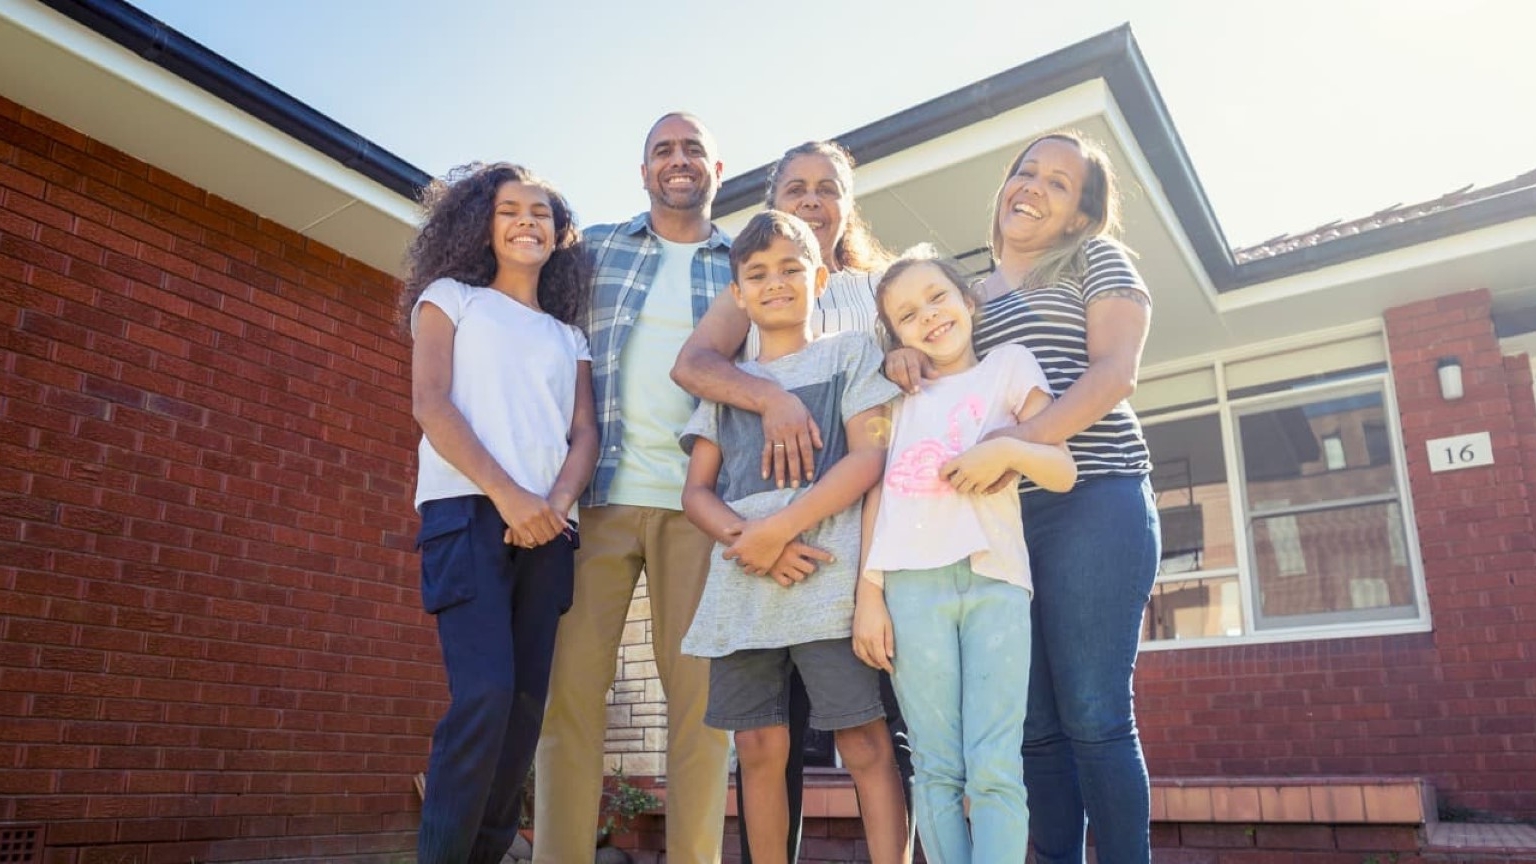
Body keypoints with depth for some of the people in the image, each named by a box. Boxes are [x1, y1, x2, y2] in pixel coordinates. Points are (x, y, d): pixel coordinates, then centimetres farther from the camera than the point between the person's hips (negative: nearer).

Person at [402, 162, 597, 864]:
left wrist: (557, 501, -12)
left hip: (545, 527, 4)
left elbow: (585, 433, 11)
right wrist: (506, 493, -15)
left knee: (527, 703, 1)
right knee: (485, 694, -18)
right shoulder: (450, 298, 12)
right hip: (468, 512, -4)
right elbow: (430, 404, -3)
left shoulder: (569, 337, 22)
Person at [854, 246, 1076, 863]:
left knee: (995, 769, -8)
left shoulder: (1009, 364, 15)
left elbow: (1063, 472, 8)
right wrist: (869, 593, 4)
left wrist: (1007, 449, -12)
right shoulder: (898, 396, 20)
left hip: (995, 579, -1)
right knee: (937, 770, 1)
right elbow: (877, 494, 13)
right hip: (913, 585, 2)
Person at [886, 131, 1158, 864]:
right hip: (997, 520, 5)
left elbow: (1116, 371, -6)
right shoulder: (968, 294, 24)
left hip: (1091, 504, -5)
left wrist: (1023, 438, -22)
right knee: (1034, 724, 4)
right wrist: (908, 357, 1)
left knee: (1092, 715, -8)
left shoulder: (1096, 260, 9)